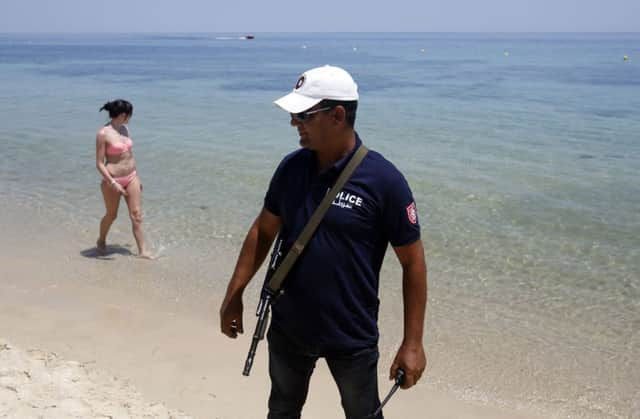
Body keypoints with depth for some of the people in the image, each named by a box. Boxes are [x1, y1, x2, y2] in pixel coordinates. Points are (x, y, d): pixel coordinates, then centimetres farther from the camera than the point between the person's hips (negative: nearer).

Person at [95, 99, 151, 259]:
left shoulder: (124, 129, 5)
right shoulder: (103, 134, -16)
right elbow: (99, 163, -15)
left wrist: (136, 177, 17)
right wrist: (113, 183, -22)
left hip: (131, 177, 6)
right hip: (113, 179, -6)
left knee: (137, 215, 1)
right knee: (111, 215, 13)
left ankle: (142, 251, 4)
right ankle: (101, 241, 40)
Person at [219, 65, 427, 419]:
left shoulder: (384, 180, -18)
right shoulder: (290, 167, -3)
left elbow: (412, 261, -13)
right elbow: (263, 231, 8)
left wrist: (412, 343, -13)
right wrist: (234, 294, 6)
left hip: (352, 338, -4)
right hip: (287, 329, 5)